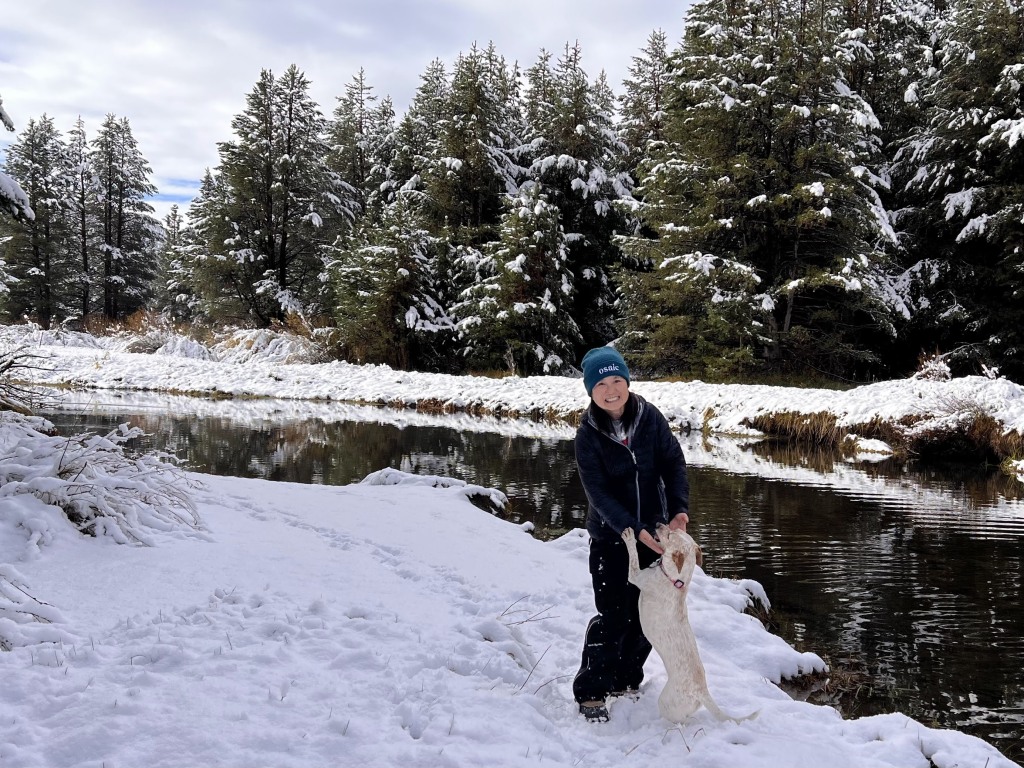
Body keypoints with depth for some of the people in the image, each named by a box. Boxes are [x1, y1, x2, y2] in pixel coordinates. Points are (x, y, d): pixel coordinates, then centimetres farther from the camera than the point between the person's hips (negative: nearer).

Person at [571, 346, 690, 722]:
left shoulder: (650, 417, -7)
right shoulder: (588, 435, -14)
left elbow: (674, 462, -3)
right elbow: (599, 493, -17)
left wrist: (679, 509, -18)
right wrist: (634, 531, -26)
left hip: (653, 530, 3)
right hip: (610, 536, -3)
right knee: (612, 615, -5)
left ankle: (626, 678, 32)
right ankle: (591, 691, 10)